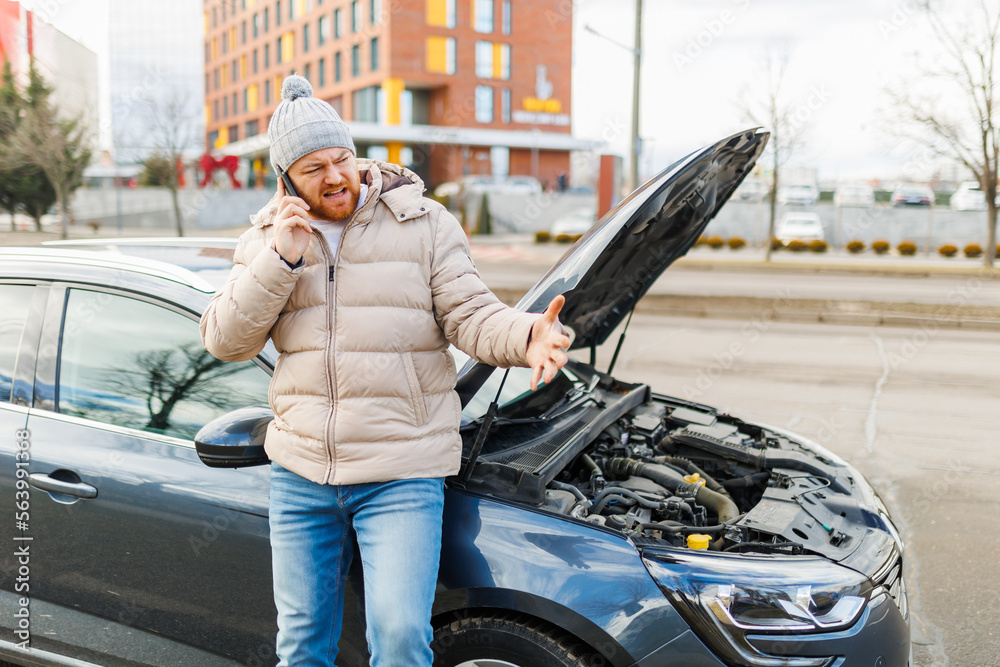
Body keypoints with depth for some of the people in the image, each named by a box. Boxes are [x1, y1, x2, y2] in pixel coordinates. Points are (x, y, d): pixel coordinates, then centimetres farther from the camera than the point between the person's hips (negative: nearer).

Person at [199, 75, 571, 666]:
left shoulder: (423, 223, -2)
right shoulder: (265, 239, 6)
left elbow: (471, 315, -6)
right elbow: (225, 342, -2)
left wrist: (526, 337, -28)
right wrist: (279, 259, -14)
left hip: (402, 471, -3)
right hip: (300, 471, 4)